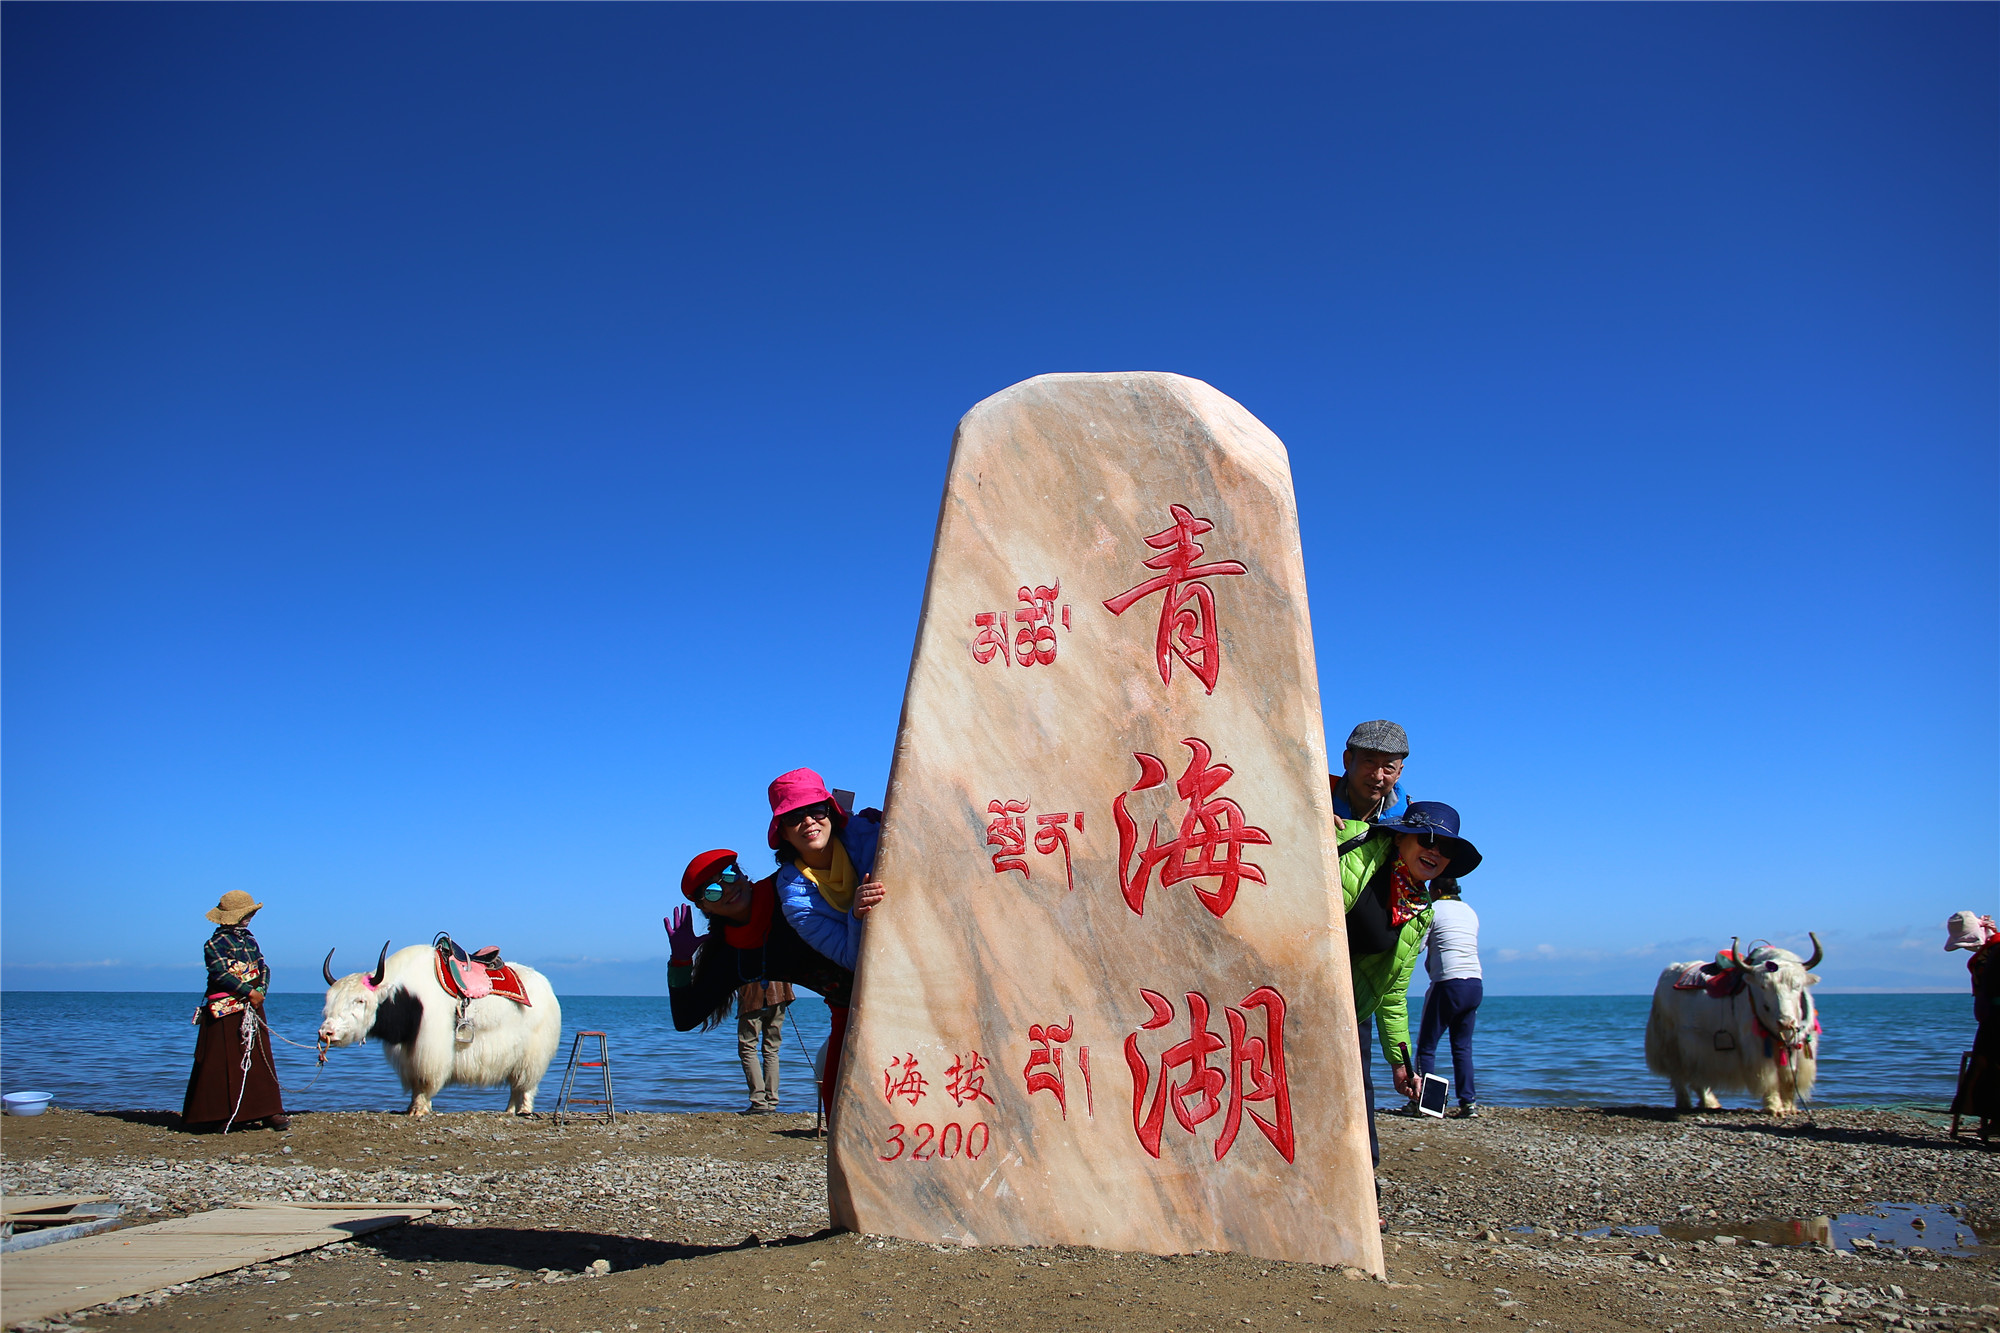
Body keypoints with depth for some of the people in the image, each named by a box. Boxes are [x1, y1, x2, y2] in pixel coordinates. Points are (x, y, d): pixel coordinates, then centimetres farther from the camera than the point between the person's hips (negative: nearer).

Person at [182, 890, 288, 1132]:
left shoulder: (249, 940, 15)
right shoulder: (215, 944, -6)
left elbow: (263, 967, 10)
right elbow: (221, 974, -17)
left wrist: (261, 990, -8)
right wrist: (249, 992, -20)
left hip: (252, 1007, 7)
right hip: (225, 1011, -7)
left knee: (259, 1059, 6)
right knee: (221, 1063, -2)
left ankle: (268, 1111, 8)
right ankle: (213, 1116, 5)